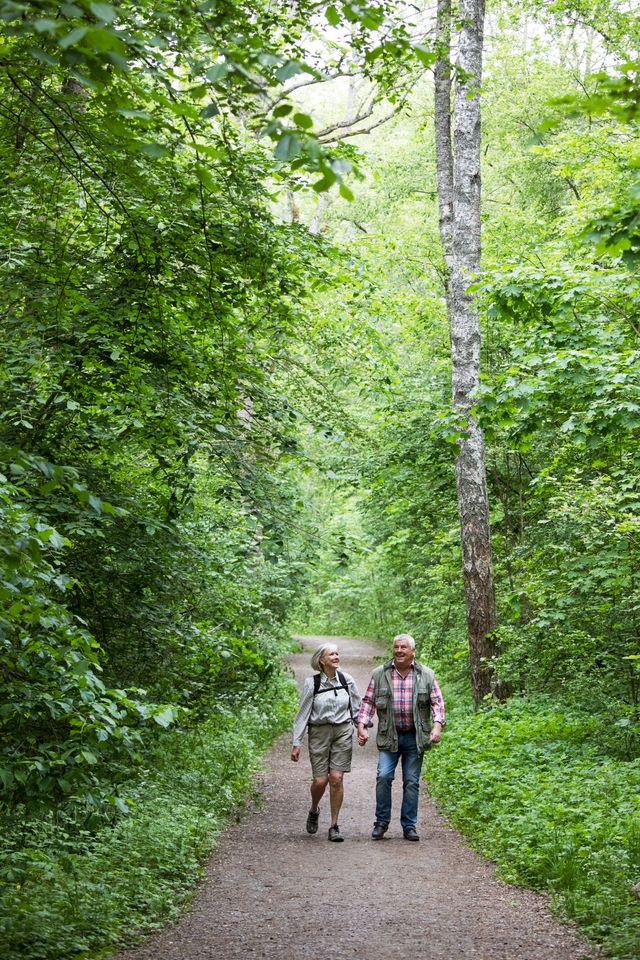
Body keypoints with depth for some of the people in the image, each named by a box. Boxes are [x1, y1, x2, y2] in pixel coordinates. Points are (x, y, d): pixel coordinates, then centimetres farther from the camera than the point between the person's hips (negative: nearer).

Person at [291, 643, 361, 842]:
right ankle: (314, 811, 28)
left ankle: (334, 826, 6)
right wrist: (296, 743, -3)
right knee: (320, 780, -4)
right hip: (319, 732, -1)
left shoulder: (346, 680, 1)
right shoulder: (312, 683, -5)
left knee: (336, 778, -5)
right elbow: (303, 713, -2)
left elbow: (357, 707, 12)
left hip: (343, 731, 1)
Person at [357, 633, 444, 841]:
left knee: (412, 781, 4)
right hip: (389, 736, 0)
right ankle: (382, 822, 3)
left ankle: (409, 826, 14)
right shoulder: (380, 674, 4)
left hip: (415, 737, 1)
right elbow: (368, 701, 7)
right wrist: (361, 726, -4)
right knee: (383, 776, -12)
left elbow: (437, 702, 4)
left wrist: (437, 726, -11)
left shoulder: (426, 675, 4)